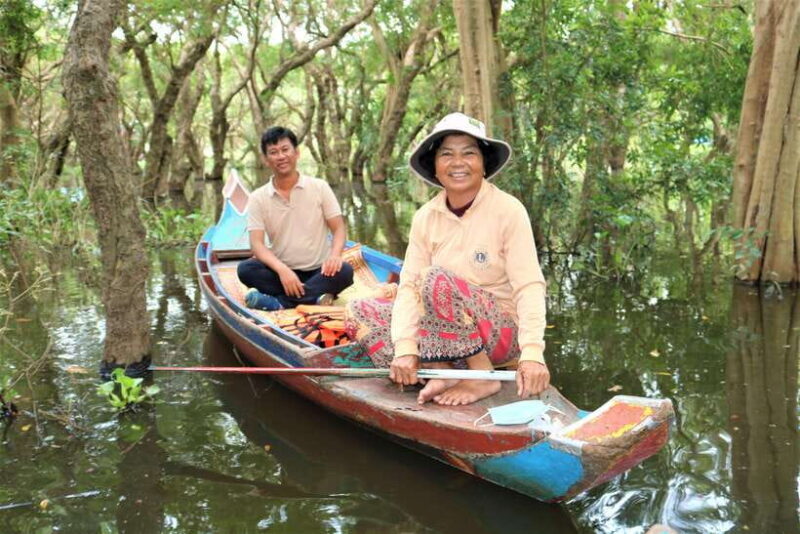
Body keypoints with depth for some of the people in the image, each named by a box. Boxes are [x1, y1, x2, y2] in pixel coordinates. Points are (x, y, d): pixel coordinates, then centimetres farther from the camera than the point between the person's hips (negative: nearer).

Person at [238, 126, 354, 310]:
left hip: (319, 271, 0)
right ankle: (314, 297, -32)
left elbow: (338, 228, 0)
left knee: (344, 271, -31)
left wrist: (335, 255, -24)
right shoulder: (258, 198, 1)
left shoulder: (319, 187, 1)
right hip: (281, 271, 0)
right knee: (245, 269, -26)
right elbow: (257, 243, -8)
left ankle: (279, 301, -31)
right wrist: (282, 270, -27)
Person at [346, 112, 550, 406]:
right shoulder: (425, 217, 0)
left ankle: (483, 378, -17)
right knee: (359, 311, -5)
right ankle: (440, 372, -16)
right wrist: (406, 348, -24)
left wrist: (532, 354, -33)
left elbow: (529, 287, -19)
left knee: (436, 278, -30)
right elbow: (409, 285, -8)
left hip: (501, 334, -5)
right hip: (446, 340, 6)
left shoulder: (508, 210, -12)